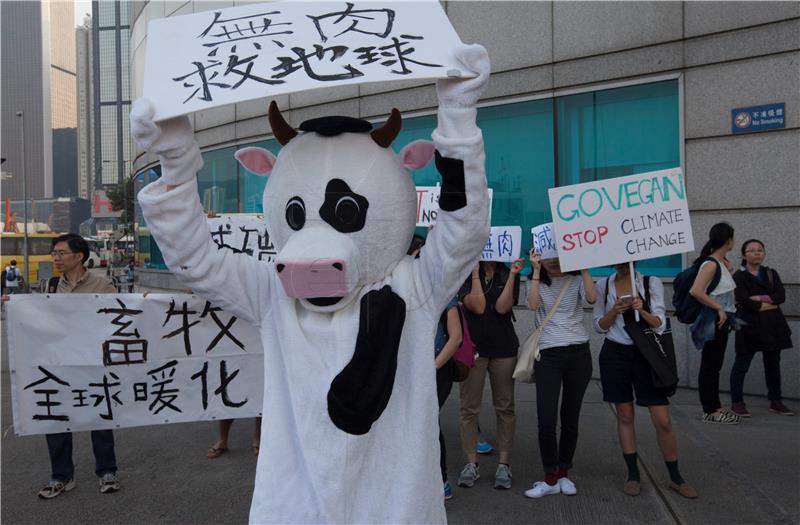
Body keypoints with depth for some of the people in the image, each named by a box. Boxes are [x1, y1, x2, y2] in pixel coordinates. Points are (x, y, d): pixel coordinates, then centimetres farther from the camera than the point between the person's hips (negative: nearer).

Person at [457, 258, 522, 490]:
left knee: (505, 408, 5)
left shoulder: (508, 275, 6)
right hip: (473, 347, -1)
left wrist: (512, 275, -13)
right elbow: (477, 307, -13)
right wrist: (476, 273, -14)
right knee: (469, 408, 2)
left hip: (503, 349, 1)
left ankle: (503, 464, 14)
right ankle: (471, 463, 14)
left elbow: (502, 307, -10)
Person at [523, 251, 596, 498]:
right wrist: (536, 270, -15)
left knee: (570, 419, 8)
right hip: (548, 354, 0)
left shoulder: (576, 280, 5)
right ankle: (550, 479, 8)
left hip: (578, 353, 1)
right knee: (546, 421, -7)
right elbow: (533, 304, -15)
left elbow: (592, 298, -16)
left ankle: (564, 474, 24)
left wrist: (584, 266, -15)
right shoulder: (537, 282, 7)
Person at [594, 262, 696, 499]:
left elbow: (660, 324, -5)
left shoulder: (652, 282, 0)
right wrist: (615, 310, -16)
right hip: (615, 353, 1)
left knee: (663, 420, -2)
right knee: (625, 416, 8)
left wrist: (642, 310, -24)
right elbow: (599, 326, 2)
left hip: (645, 353, -1)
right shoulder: (603, 285, 3)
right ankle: (633, 474, 20)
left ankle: (675, 477, 15)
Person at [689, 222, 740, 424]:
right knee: (710, 365, 0)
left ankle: (714, 406, 26)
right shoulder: (711, 264, -17)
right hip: (713, 321, -9)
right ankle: (710, 411, 9)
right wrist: (719, 308, -22)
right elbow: (696, 291, -28)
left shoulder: (720, 263, 11)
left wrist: (728, 268, 11)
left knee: (715, 364, 16)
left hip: (721, 320, 9)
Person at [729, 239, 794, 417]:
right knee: (741, 364, -3)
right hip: (750, 326, -5)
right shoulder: (739, 277, -4)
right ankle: (736, 402, 4)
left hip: (773, 325, 5)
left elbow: (781, 296, -4)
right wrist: (768, 304, -7)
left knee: (773, 364, 13)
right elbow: (743, 302, -16)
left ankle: (775, 401, 24)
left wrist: (759, 298, -15)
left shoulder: (771, 274, 11)